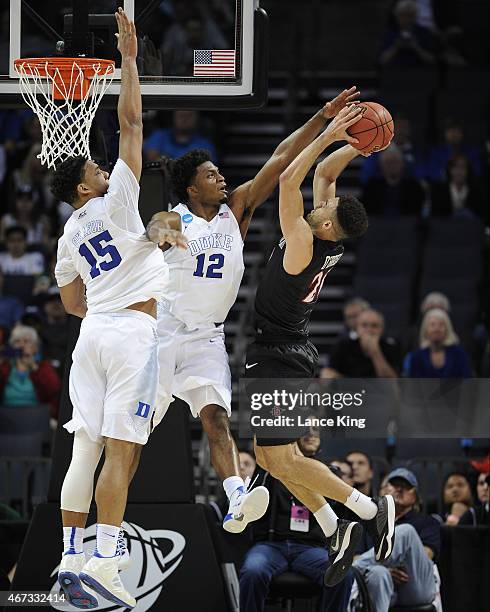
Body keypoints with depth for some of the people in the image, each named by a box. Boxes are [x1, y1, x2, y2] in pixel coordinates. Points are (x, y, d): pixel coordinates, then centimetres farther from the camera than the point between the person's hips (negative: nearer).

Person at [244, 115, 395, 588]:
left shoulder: (304, 243, -23)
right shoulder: (328, 244, 0)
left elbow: (289, 180, -27)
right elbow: (323, 173, 9)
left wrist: (328, 137, -26)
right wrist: (355, 145, -5)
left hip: (277, 358, -9)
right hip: (289, 353, 9)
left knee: (284, 459, -7)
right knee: (268, 456, 13)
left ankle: (370, 509, -5)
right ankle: (334, 532, 12)